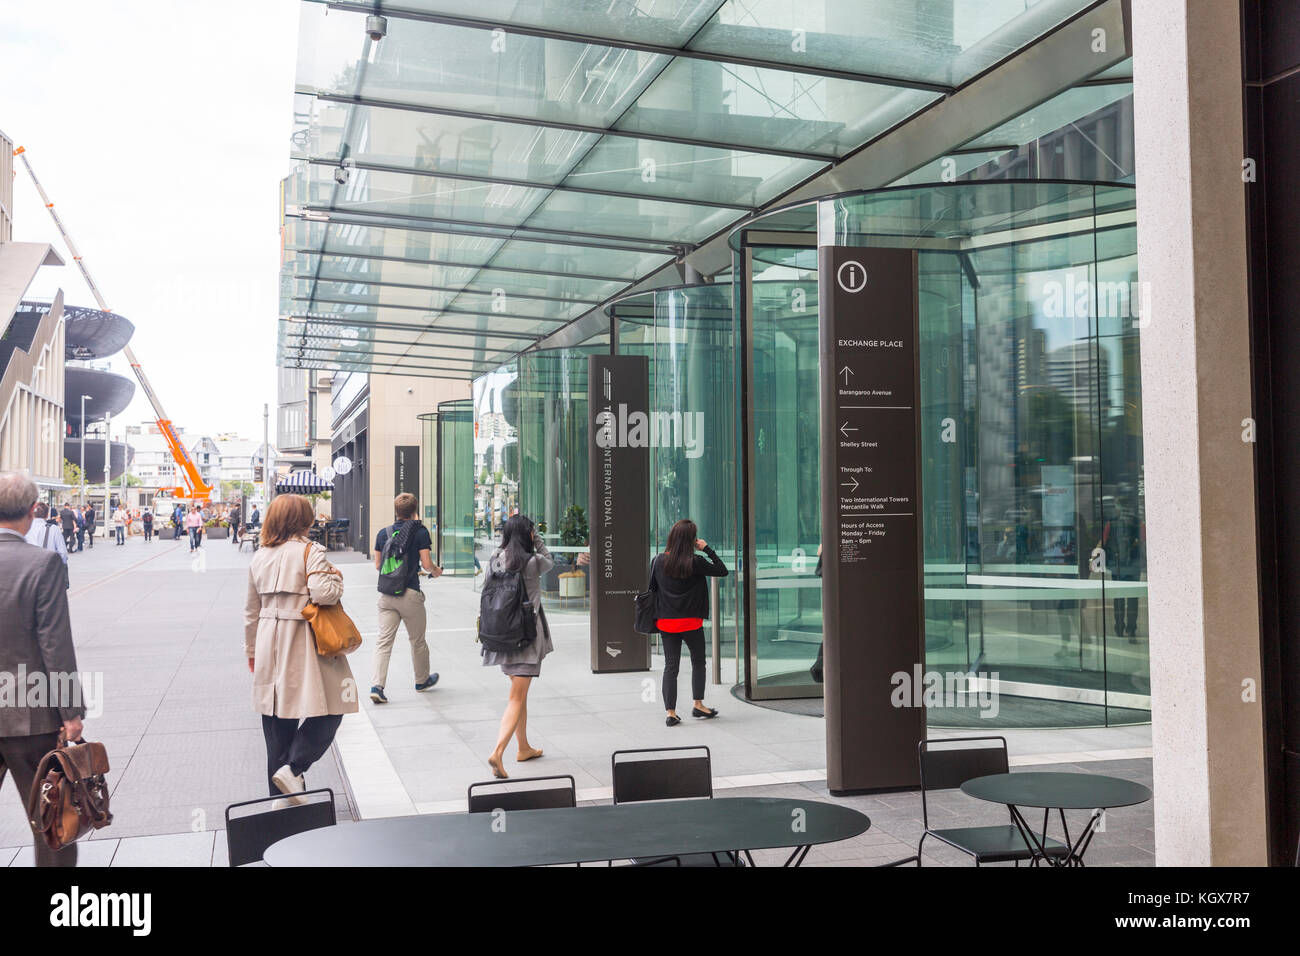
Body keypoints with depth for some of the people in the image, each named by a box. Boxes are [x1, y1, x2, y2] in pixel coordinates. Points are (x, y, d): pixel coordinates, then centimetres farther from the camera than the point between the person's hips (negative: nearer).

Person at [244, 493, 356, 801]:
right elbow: (323, 592, -22)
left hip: (269, 645, 7)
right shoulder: (310, 551, -9)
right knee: (328, 710, 3)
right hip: (303, 643, -7)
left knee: (277, 723, 13)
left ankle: (281, 797, 19)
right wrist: (336, 577, -1)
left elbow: (251, 610, 16)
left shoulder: (259, 557, 10)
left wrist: (251, 650, 25)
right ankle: (293, 768, -12)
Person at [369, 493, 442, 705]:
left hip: (386, 593, 3)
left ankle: (376, 685, -11)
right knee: (417, 640, 14)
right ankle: (422, 680, 31)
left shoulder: (383, 533, 7)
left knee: (383, 641, 2)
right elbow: (426, 564, -8)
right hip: (410, 593, -3)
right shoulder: (420, 532, -5)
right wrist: (436, 571, 13)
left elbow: (378, 565, 12)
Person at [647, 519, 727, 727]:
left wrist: (654, 615, 16)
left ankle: (671, 713, 3)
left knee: (670, 666, 7)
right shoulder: (694, 562, -13)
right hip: (691, 622, -3)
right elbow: (722, 571, -6)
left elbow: (650, 589, 5)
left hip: (666, 622, 3)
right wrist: (707, 549, -3)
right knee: (698, 662, 17)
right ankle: (698, 706, 20)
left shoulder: (658, 561, -2)